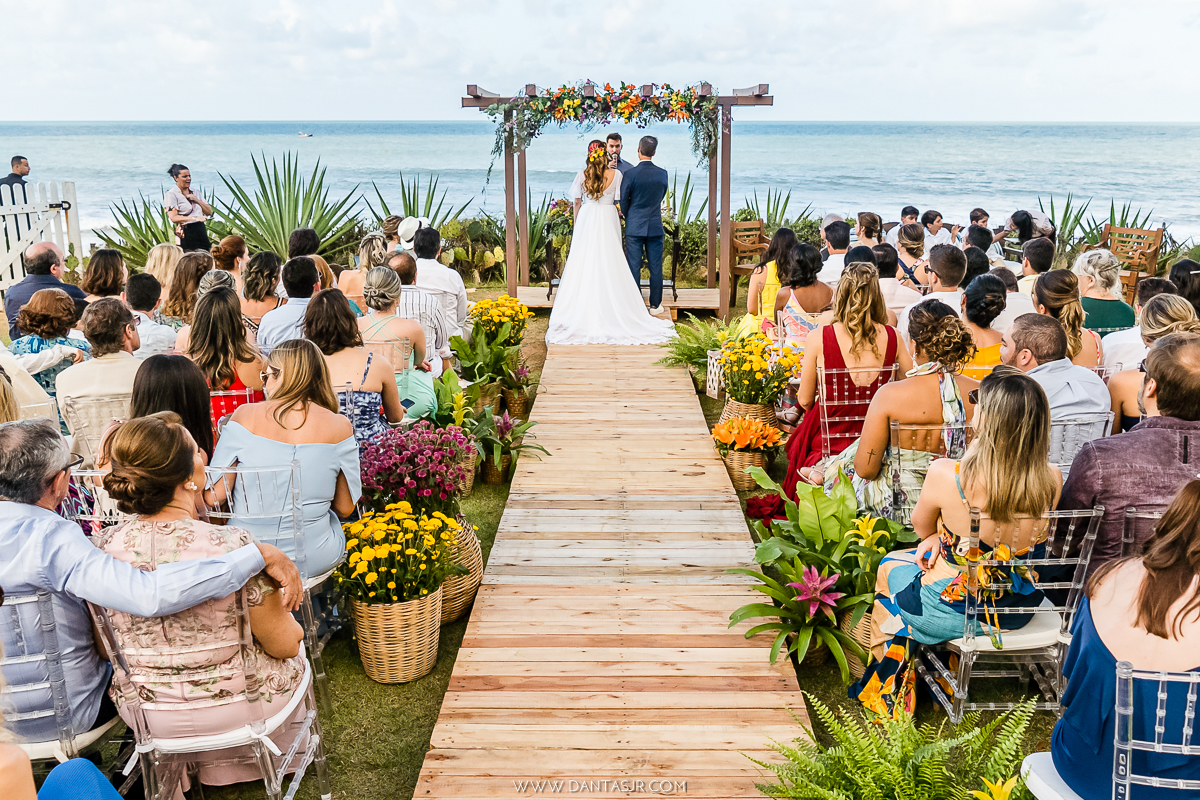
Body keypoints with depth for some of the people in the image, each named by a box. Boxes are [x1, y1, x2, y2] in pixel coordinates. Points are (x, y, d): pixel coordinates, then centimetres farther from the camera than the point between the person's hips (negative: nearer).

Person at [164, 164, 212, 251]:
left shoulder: (195, 193, 19)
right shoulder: (171, 195, -1)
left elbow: (209, 212, 14)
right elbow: (173, 218, -13)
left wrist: (197, 200, -1)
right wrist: (194, 218, -25)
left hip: (201, 231, 6)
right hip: (186, 233, -6)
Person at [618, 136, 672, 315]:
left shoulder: (629, 174, -12)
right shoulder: (662, 173, -3)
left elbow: (623, 201, -3)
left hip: (634, 226, -2)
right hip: (656, 226, 2)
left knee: (634, 267, 5)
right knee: (656, 267, 8)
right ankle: (655, 305, 14)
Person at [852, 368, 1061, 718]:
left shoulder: (946, 474, -30)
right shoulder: (1052, 480, -18)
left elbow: (921, 527, -7)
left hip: (950, 612, -4)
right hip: (1018, 613, 4)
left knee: (889, 567, 28)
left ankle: (891, 688, 48)